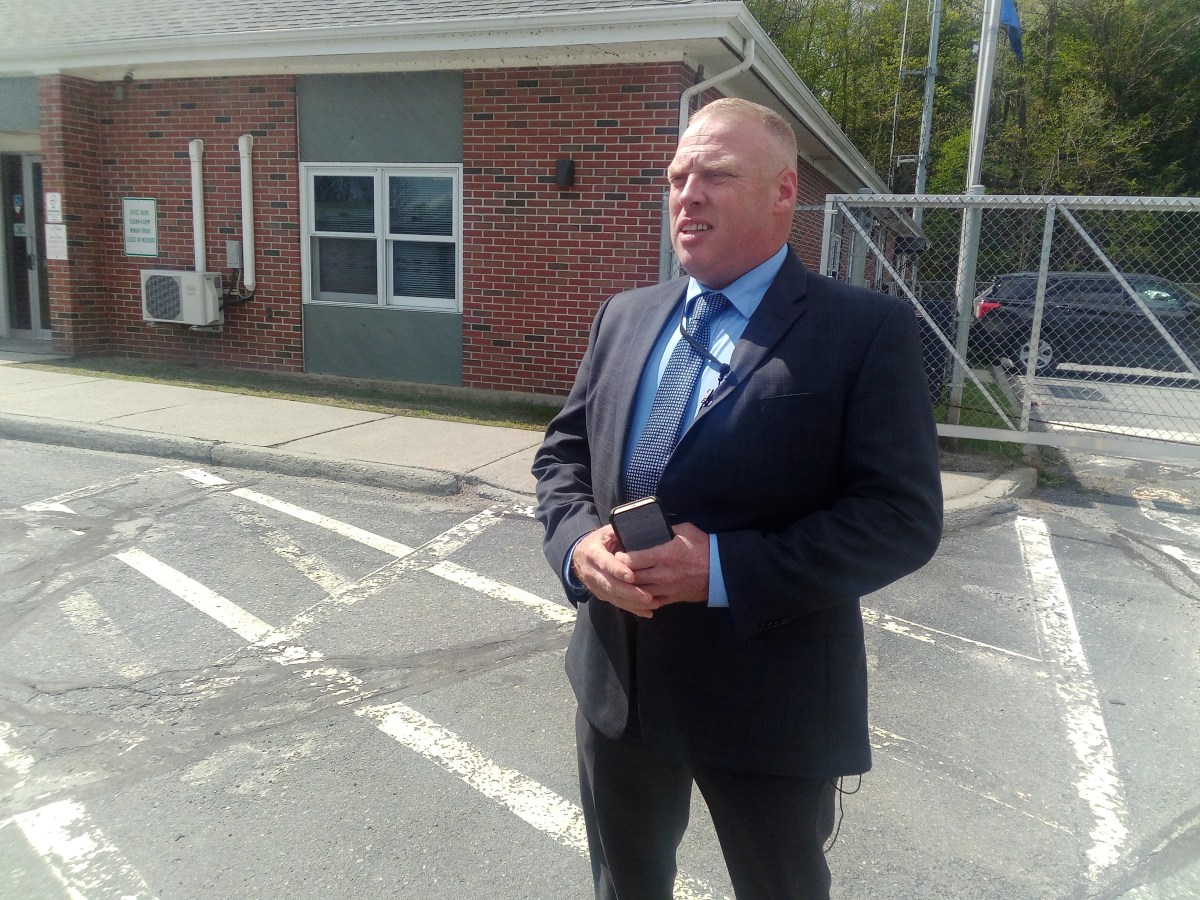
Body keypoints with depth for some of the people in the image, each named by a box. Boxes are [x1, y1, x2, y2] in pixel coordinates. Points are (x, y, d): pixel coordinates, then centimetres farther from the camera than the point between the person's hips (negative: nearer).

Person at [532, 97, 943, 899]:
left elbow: (904, 516, -17)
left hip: (768, 700, -4)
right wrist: (579, 542, -11)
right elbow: (564, 452, 10)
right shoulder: (625, 316, 6)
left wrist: (727, 569, -26)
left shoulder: (867, 330, -12)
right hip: (617, 681, 5)